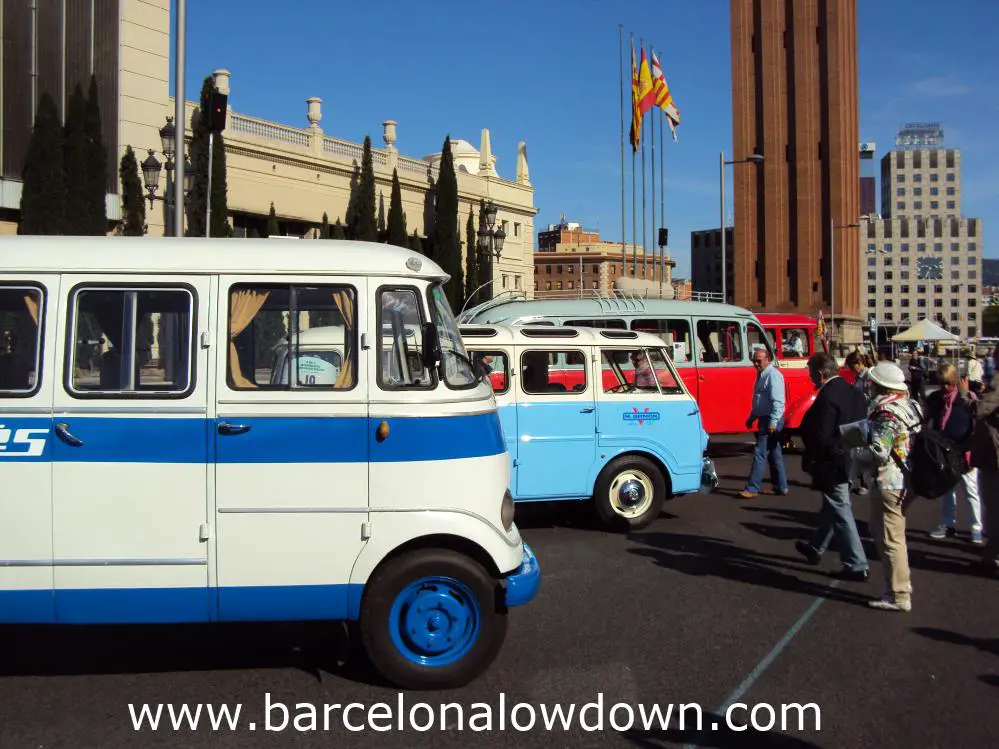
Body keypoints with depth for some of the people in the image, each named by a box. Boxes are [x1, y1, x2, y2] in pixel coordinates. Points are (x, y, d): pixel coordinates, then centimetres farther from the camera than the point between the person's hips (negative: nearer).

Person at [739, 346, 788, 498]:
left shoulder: (773, 375, -16)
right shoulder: (762, 374, 15)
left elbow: (777, 401, -22)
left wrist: (773, 422, -26)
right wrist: (752, 417, 23)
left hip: (770, 420, -10)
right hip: (764, 419, 10)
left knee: (760, 453, -8)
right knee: (774, 454, 14)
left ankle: (752, 489, -5)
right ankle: (781, 486, 22)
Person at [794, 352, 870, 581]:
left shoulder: (827, 397, -23)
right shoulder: (852, 391, 4)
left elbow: (819, 437, -23)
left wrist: (809, 460, -7)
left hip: (832, 464, -9)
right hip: (850, 459, 9)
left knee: (840, 512, 0)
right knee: (832, 507, 21)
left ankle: (856, 565, 6)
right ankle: (816, 548, 39)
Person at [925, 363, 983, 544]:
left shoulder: (968, 398, -9)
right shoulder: (935, 398, 3)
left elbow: (977, 427, -8)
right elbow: (929, 424, 8)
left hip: (964, 453, -4)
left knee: (971, 491, 2)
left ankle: (977, 529, 9)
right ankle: (948, 524, 26)